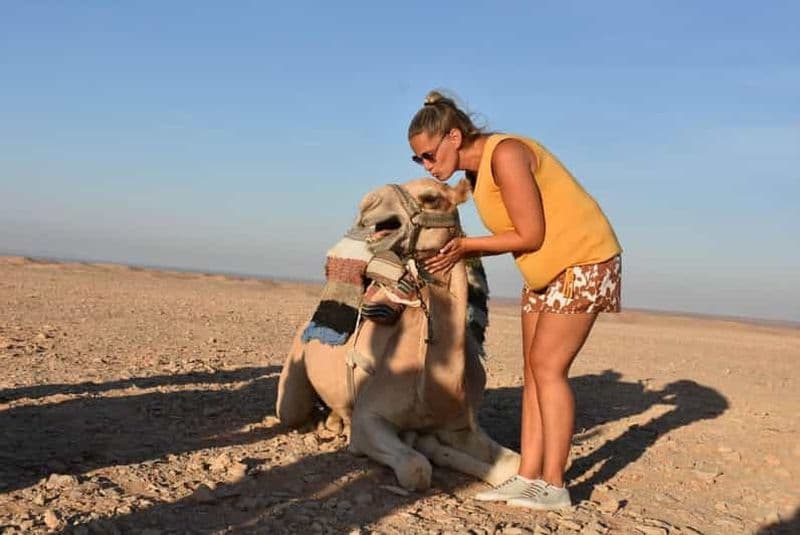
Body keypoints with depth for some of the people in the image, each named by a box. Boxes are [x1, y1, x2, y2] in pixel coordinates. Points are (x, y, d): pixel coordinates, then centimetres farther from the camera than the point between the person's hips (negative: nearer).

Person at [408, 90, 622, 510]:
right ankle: (528, 476, 4)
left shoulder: (505, 153, -22)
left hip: (584, 260, -9)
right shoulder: (475, 174, 5)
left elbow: (530, 235, -22)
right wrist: (458, 253, -7)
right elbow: (513, 235, 3)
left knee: (547, 365, -12)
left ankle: (553, 485, -7)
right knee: (534, 369, 3)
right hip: (544, 270, 9)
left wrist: (466, 246, -17)